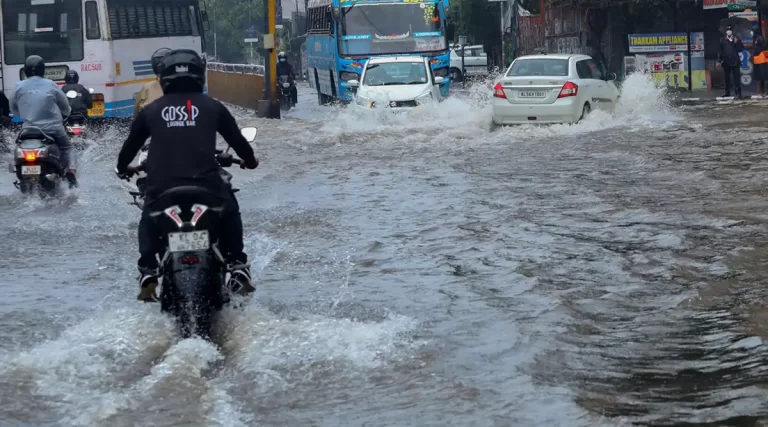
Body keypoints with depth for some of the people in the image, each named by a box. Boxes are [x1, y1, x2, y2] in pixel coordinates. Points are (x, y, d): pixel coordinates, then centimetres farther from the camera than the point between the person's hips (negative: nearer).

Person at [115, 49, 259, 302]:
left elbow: (132, 143, 23)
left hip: (162, 184, 1)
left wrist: (122, 167, 43)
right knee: (229, 213, 25)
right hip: (205, 181, -1)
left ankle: (147, 273, 10)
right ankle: (237, 266, 15)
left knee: (149, 221, 26)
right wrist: (250, 160, 39)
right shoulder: (212, 107, 9)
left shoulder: (151, 111, 11)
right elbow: (236, 138, 19)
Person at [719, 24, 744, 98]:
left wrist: (736, 43, -11)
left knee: (736, 77, -5)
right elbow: (721, 51, 4)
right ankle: (727, 92, 14)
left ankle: (738, 93, -6)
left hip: (735, 61, -1)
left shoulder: (736, 39, 6)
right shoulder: (722, 40, 5)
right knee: (727, 78, 6)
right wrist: (720, 61, 1)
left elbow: (741, 49, 4)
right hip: (726, 61, 1)